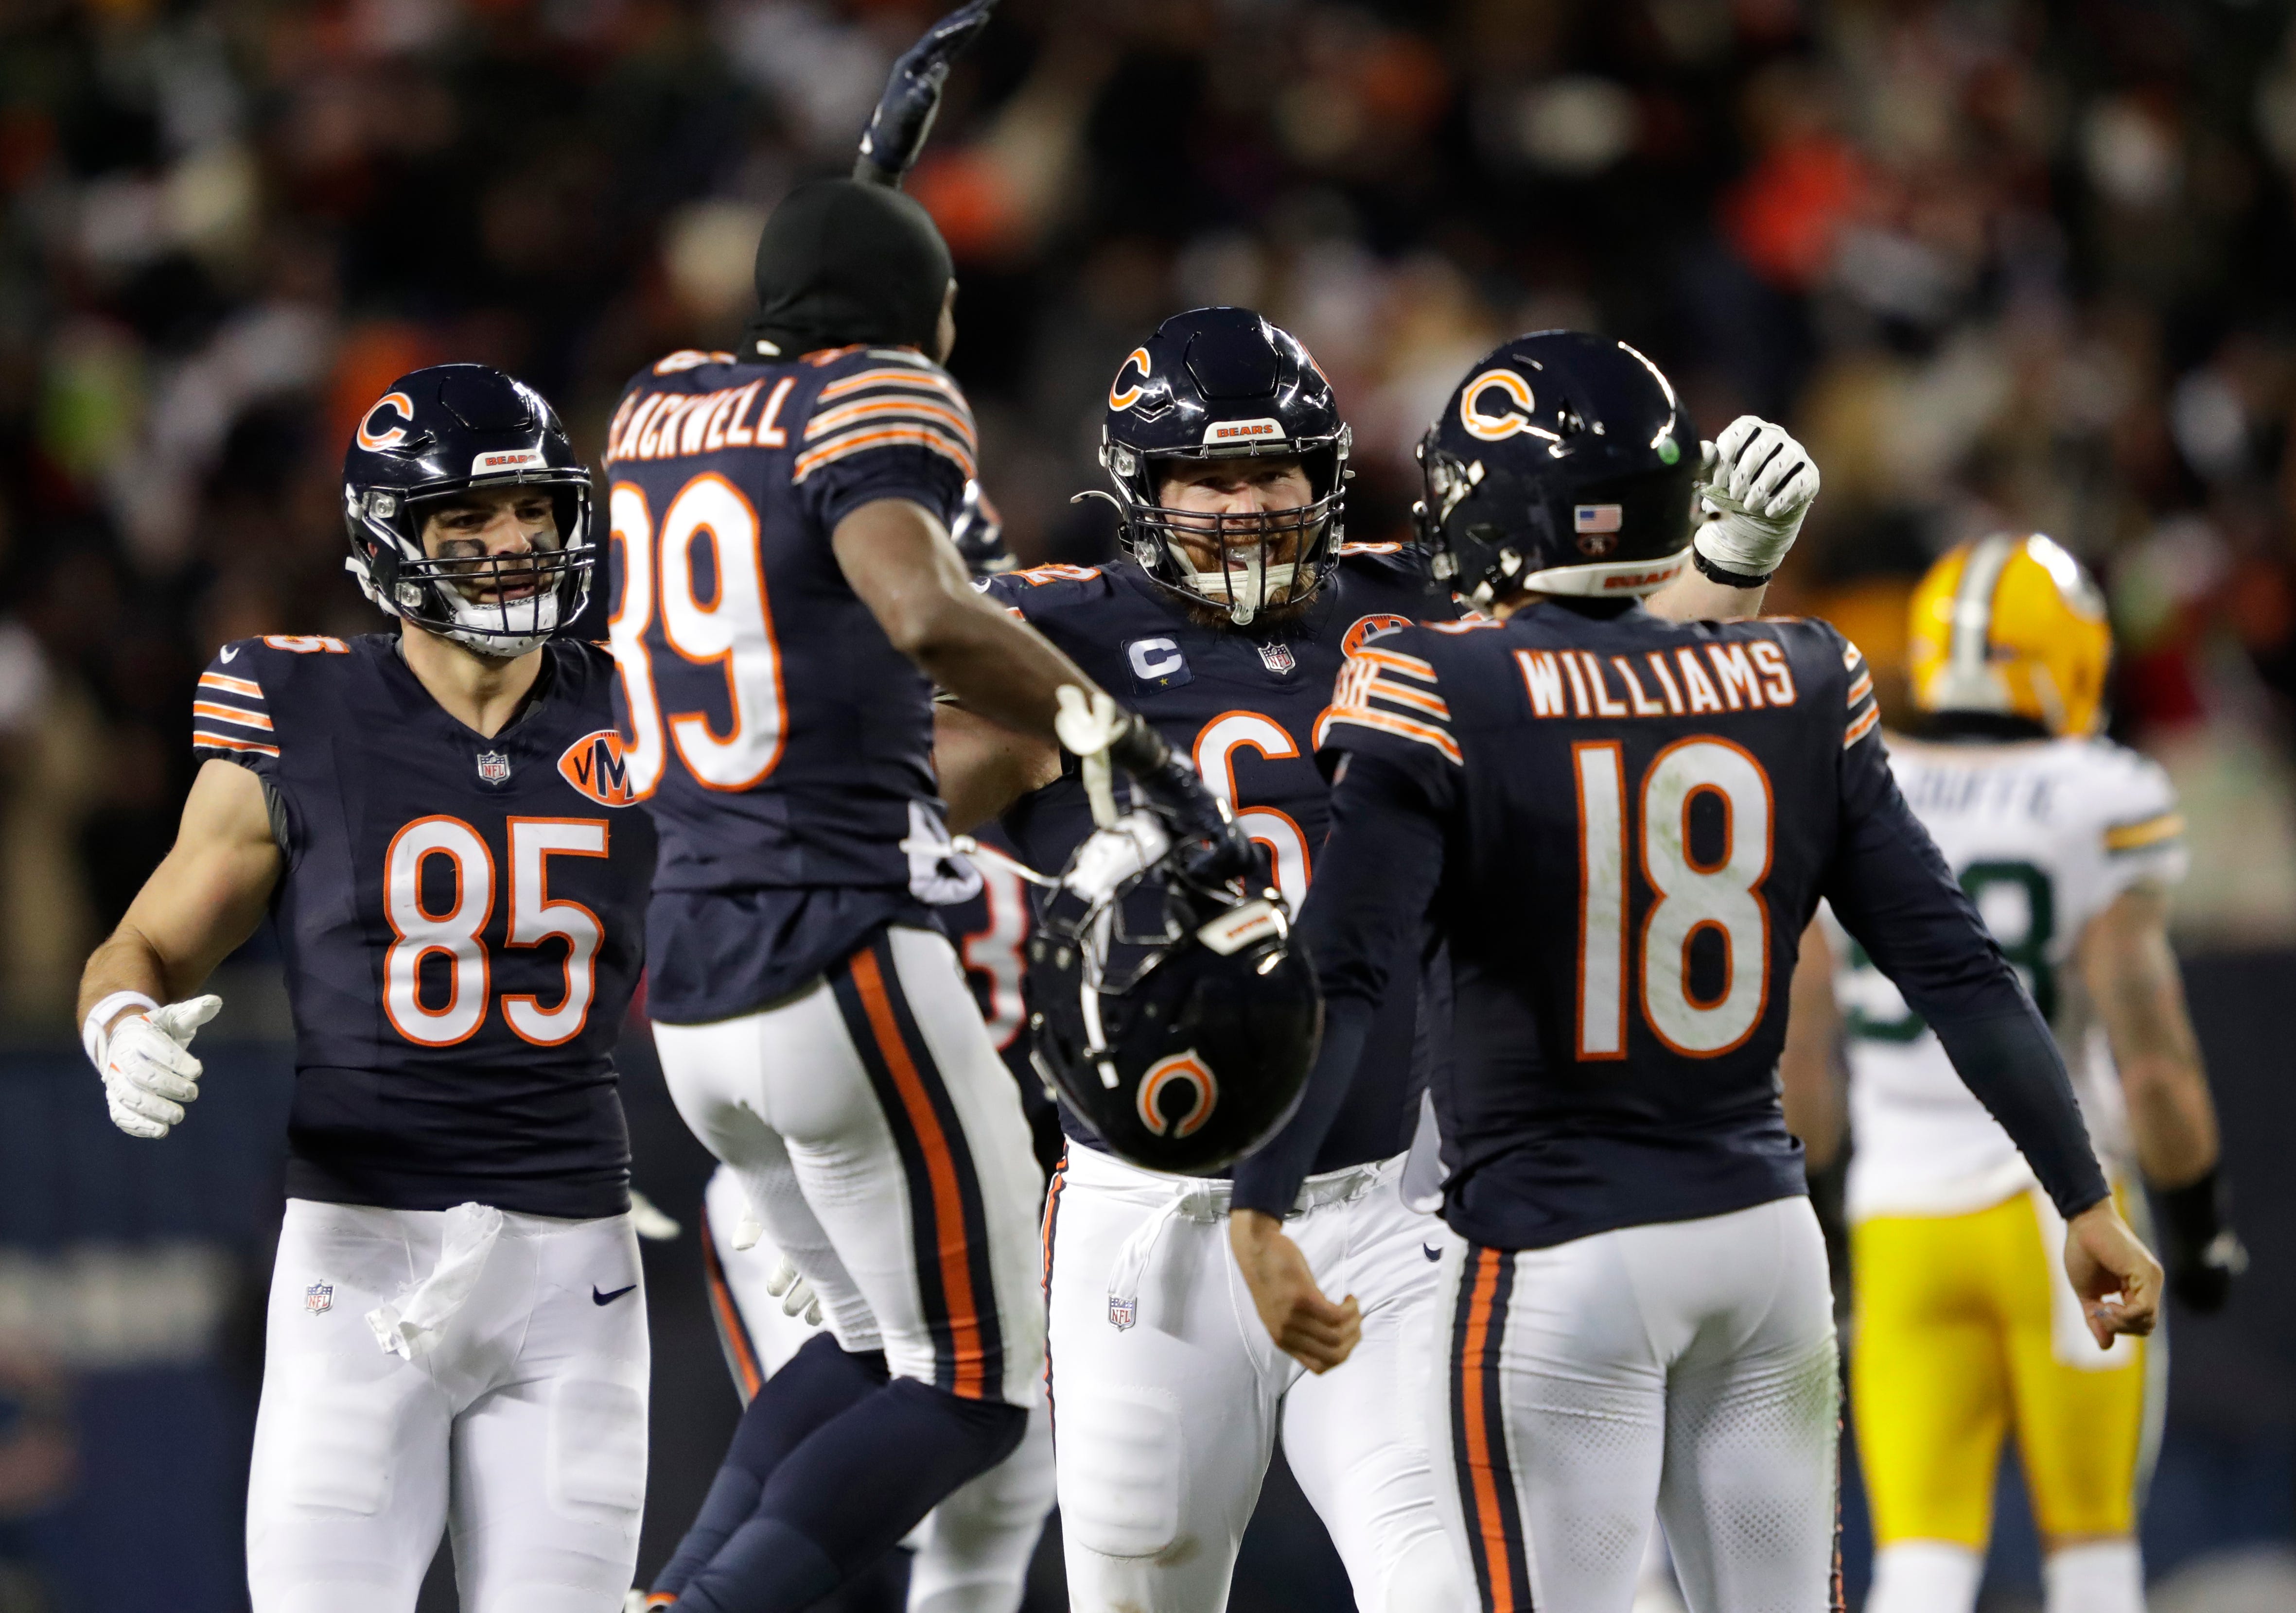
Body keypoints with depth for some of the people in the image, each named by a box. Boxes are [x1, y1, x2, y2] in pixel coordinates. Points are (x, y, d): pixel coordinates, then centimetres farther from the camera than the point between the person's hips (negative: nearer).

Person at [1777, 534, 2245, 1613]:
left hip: (1902, 1221, 3)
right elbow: (2151, 1059, -10)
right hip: (2056, 1203, -3)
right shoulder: (2099, 811, -9)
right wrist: (2200, 1215, 4)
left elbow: (1793, 1048, 7)